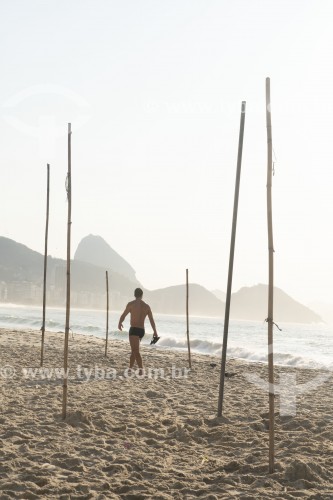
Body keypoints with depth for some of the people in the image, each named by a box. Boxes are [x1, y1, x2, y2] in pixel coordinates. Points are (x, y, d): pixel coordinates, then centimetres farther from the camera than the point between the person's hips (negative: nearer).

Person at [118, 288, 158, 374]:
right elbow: (152, 320, 4)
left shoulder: (131, 304, -6)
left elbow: (123, 316, 0)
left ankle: (141, 368, -30)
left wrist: (120, 323, 21)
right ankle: (130, 368, 29)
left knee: (136, 351, -14)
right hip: (142, 331, 6)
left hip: (134, 330, -6)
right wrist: (155, 332, 10)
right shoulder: (147, 306, 8)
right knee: (134, 350, 22)